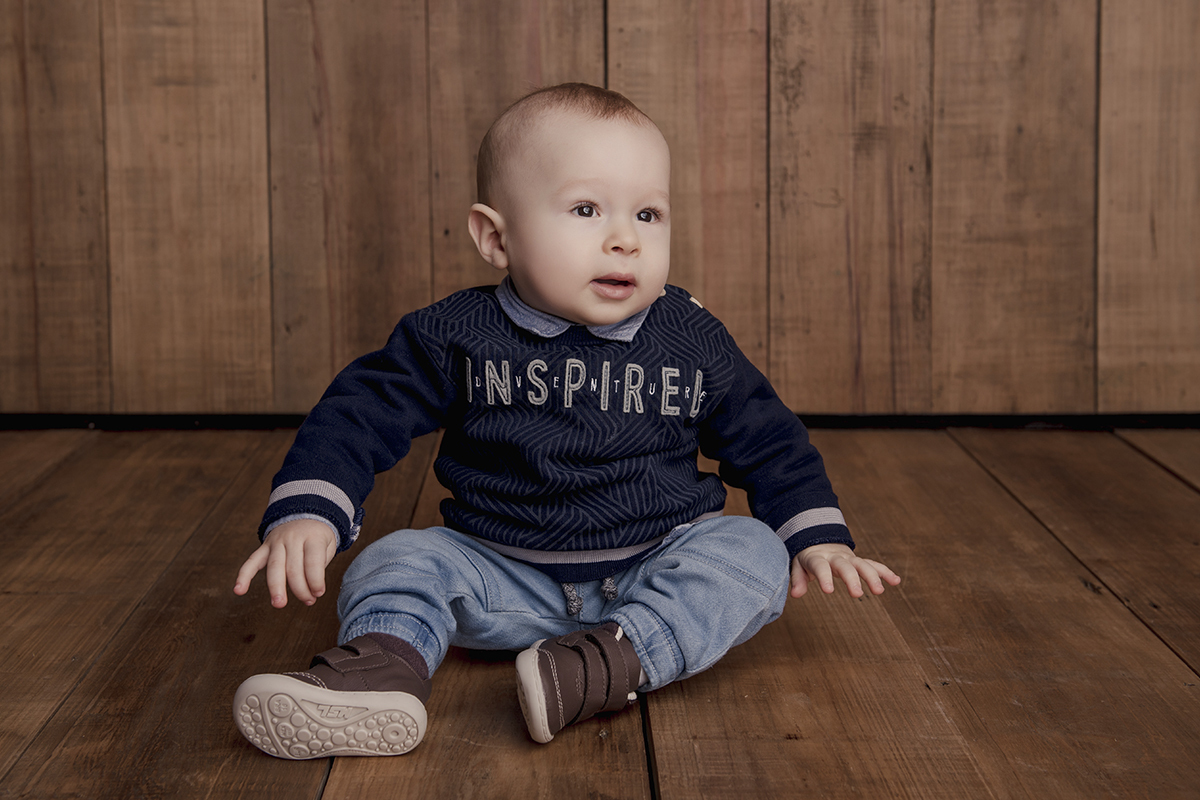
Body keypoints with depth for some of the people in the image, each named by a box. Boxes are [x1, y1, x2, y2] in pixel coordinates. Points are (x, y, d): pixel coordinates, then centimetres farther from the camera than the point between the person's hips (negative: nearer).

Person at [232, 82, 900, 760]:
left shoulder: (692, 342, -2)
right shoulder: (457, 337, -7)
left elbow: (768, 438, 9)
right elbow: (360, 414, -8)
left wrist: (818, 538, 0)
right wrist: (306, 514, -22)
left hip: (659, 574, 0)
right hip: (504, 579, 0)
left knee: (754, 554, -24)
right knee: (397, 563, -18)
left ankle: (618, 659, -41)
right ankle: (385, 663, -45)